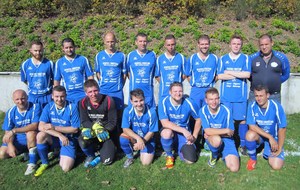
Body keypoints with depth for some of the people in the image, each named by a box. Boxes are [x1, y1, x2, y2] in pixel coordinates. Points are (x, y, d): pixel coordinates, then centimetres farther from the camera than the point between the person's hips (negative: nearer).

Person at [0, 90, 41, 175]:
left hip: (33, 138, -4)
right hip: (18, 139, 4)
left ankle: (32, 162, -22)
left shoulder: (35, 107, -19)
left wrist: (14, 131, -34)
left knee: (31, 132, -36)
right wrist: (10, 145, -22)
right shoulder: (11, 112, -6)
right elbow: (7, 132, -4)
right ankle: (24, 152, 13)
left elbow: (35, 126, -31)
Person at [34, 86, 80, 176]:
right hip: (53, 138, 3)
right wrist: (60, 135, -27)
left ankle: (62, 156, 18)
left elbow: (75, 129, -13)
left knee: (66, 168, -19)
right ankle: (44, 163, -5)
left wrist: (55, 128, -20)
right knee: (40, 135, -30)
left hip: (68, 139, -3)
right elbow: (41, 127, -16)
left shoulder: (72, 107, -14)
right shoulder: (48, 107, -7)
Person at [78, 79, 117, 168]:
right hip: (91, 131, 2)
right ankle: (91, 155, 4)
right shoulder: (83, 102, -8)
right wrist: (94, 126, -32)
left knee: (107, 161, -16)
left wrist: (103, 130, -27)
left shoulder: (108, 101, -15)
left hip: (106, 133, -2)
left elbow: (112, 122, -11)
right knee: (82, 141, -33)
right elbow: (84, 121, -12)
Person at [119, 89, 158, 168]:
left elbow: (151, 132, -14)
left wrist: (142, 142, -24)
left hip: (147, 139, -1)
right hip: (133, 137, 1)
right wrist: (138, 138, -34)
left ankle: (143, 151, 24)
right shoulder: (127, 111, -19)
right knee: (123, 137, -30)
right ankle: (130, 157, 0)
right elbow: (125, 129, -20)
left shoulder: (151, 112, -23)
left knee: (146, 162, -13)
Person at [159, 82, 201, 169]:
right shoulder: (164, 102, -17)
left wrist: (194, 137, -7)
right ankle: (169, 155, -5)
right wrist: (183, 130, -32)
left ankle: (180, 149, 23)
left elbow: (198, 119, 0)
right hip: (170, 131, -1)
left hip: (185, 134, 1)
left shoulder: (189, 103, -14)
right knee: (167, 132, -38)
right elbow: (165, 123, -25)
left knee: (190, 160, -15)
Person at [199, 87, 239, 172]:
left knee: (234, 168, -14)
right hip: (211, 140, -1)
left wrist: (213, 132, -17)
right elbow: (208, 131, -22)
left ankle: (222, 152, 18)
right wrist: (226, 130, -21)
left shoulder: (226, 111, -14)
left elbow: (231, 133, -8)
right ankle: (214, 155, -2)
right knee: (216, 139, -40)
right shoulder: (203, 111, -15)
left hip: (226, 140, 1)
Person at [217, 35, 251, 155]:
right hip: (226, 96, 1)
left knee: (242, 120, 3)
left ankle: (243, 145, 17)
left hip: (240, 96, 0)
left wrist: (229, 72, -7)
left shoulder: (246, 58, 5)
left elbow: (247, 74, -10)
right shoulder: (223, 59, 7)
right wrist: (239, 75, -6)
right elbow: (219, 76, -6)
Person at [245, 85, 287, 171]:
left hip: (274, 137, 0)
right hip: (259, 135, 1)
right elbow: (252, 126, -19)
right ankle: (253, 158, -5)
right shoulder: (252, 106, -18)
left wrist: (279, 149, -15)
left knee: (276, 166, -16)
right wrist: (270, 137, -25)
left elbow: (282, 129, -15)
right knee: (250, 135, -35)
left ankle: (268, 151, 20)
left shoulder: (276, 106, -21)